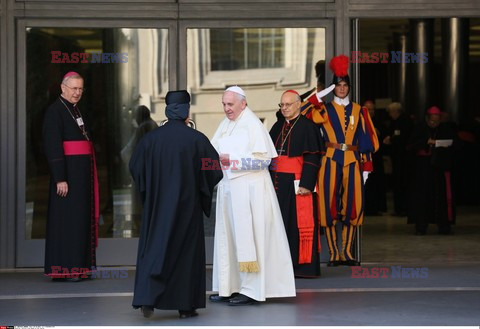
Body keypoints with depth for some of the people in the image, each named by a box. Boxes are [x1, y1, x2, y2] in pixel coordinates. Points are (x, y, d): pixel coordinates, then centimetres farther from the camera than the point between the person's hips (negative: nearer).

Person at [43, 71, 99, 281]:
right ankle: (63, 269, -3)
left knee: (80, 218, 10)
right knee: (67, 219, -7)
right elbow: (52, 146, -16)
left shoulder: (76, 111, 17)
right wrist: (60, 179, -22)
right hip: (67, 173, -9)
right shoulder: (55, 111, -10)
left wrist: (89, 176, 17)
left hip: (82, 173, 9)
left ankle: (77, 266, 15)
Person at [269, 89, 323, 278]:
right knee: (281, 224, 8)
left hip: (298, 183, -7)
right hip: (278, 183, 7)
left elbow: (312, 158, -12)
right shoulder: (278, 127, 15)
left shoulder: (307, 127, -6)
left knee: (299, 224, -5)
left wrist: (305, 184, -19)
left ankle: (304, 266, 0)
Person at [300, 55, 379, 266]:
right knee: (329, 205, -4)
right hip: (330, 161, -2)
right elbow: (301, 113, -11)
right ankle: (334, 254, 3)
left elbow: (366, 139, 11)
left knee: (352, 206, -1)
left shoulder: (359, 111, 12)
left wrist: (366, 165, 4)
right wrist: (319, 96, -13)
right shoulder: (324, 110, 7)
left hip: (352, 161, 2)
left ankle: (347, 253, 7)